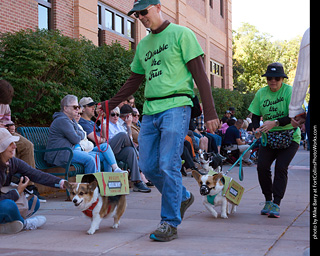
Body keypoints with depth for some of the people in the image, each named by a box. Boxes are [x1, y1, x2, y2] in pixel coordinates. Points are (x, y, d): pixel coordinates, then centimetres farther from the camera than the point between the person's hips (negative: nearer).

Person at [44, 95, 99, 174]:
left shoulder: (72, 120, 19)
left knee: (96, 158, 3)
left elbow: (82, 134, 17)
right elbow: (76, 140, -18)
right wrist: (78, 136, 5)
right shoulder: (63, 120, -15)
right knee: (90, 159, -23)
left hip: (69, 151, 11)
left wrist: (77, 133, -4)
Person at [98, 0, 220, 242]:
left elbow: (200, 73, -4)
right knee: (148, 166, 4)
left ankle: (170, 223, -1)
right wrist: (109, 105, 19)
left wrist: (210, 112, -11)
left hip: (176, 107, -7)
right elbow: (134, 81, 26)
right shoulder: (143, 45, 20)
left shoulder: (181, 34, 1)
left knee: (168, 166, -11)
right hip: (150, 111, 7)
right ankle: (183, 197, 26)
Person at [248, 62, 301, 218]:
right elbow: (255, 115, 9)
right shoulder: (261, 93, 3)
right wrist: (257, 128, -12)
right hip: (269, 137, 4)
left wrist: (275, 123, -29)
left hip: (290, 137, -3)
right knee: (262, 166, -11)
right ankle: (268, 201, 6)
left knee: (281, 167, -16)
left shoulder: (289, 91, -10)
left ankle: (276, 205, -11)